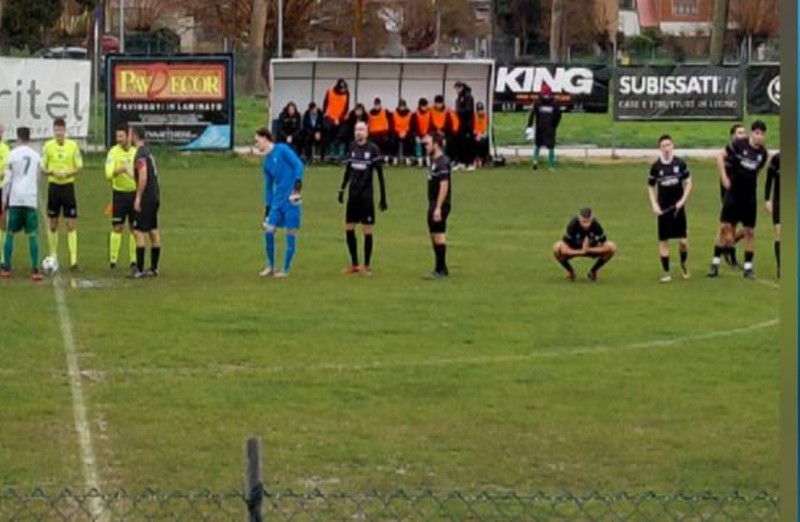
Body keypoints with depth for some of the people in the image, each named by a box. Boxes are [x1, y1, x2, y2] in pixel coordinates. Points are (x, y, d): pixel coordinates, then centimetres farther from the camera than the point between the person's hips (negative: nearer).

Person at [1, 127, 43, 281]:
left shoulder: (13, 154, -1)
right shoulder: (36, 156, 8)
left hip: (15, 199, -1)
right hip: (31, 199, 1)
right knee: (33, 235, 0)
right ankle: (35, 270, -7)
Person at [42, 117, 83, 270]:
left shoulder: (73, 146, -3)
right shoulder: (48, 146, -1)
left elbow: (79, 167, 0)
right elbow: (42, 167, 2)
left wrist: (67, 173, -17)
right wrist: (53, 172, -17)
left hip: (68, 186, -1)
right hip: (53, 186, 1)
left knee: (72, 224, -5)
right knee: (53, 224, 8)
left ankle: (73, 259, -6)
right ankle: (53, 256, 19)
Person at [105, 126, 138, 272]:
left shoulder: (135, 152, 3)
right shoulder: (113, 152, -8)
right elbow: (109, 174, -18)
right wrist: (121, 169, -34)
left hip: (134, 193, 3)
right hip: (119, 193, -3)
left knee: (134, 228, 6)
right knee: (117, 228, -4)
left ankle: (133, 261, 12)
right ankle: (113, 260, -1)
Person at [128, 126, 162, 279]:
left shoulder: (141, 154, -15)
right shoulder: (147, 151, 14)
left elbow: (143, 177, -23)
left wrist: (138, 198, -20)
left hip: (145, 198, -10)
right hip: (155, 197, 10)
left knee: (139, 232, -7)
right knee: (153, 231, 11)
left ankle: (140, 270, -9)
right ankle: (154, 268, 15)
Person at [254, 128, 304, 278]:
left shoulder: (282, 150, -6)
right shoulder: (266, 161, 15)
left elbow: (298, 164, -13)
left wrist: (298, 183, -23)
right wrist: (267, 207, 18)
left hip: (291, 198, -7)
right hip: (277, 200, 7)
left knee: (291, 232, 0)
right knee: (268, 230, 1)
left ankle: (286, 270, 8)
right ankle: (270, 266, 15)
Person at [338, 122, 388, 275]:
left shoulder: (373, 149, -10)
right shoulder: (352, 147, 6)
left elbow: (380, 174, -7)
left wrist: (383, 198, -7)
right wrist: (342, 189, 15)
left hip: (366, 195, -5)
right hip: (353, 194, 5)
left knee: (367, 230, -1)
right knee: (349, 228, 7)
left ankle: (367, 265, 7)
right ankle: (354, 264, 18)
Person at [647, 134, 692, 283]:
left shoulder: (680, 163, -4)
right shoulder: (656, 166, -3)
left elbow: (688, 183, 4)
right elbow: (651, 187, 7)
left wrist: (683, 200, -7)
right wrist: (654, 205, -4)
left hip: (678, 207, 0)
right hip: (663, 209, 0)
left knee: (683, 241, -2)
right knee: (663, 240, 0)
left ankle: (683, 263, 27)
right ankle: (666, 272, 9)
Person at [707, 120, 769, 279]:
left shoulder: (763, 153, 2)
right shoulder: (738, 145, -9)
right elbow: (721, 157, -2)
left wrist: (751, 183, 13)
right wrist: (724, 177, -8)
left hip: (750, 196, 3)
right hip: (733, 193, -3)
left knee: (750, 231, 2)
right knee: (725, 227, -3)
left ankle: (748, 267, 10)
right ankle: (716, 263, 8)